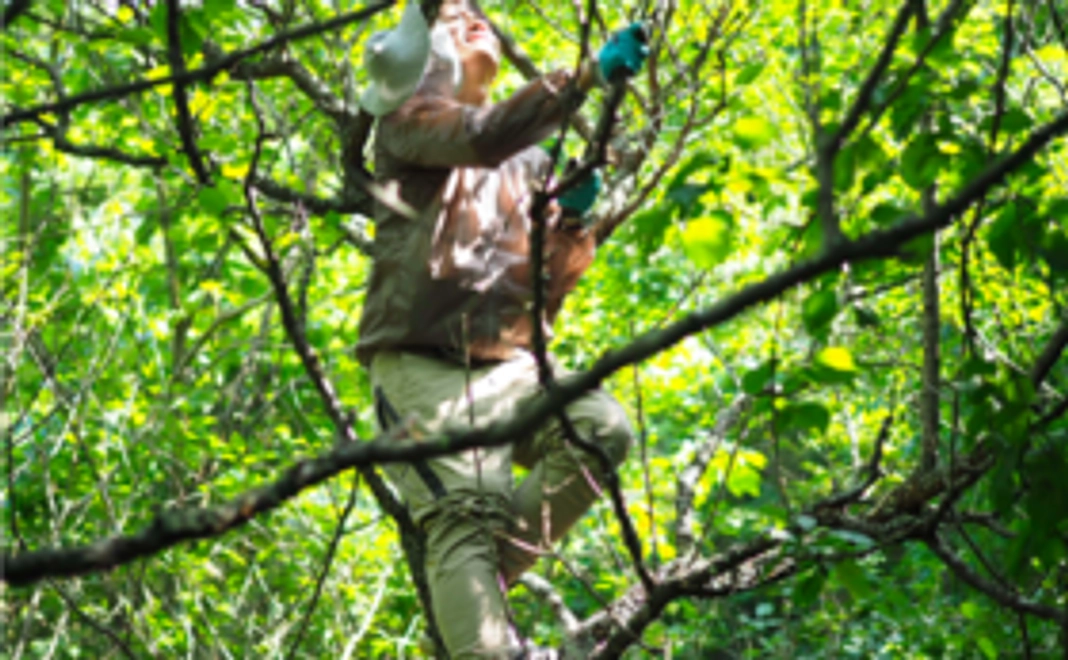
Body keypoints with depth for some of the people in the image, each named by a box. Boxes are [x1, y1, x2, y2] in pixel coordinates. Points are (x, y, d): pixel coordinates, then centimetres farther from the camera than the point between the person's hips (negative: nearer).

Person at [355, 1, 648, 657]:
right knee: (467, 512, -22)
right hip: (423, 362, -5)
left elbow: (546, 296, 20)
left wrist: (569, 221, 2)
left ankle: (485, 575, -11)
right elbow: (481, 136, -16)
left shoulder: (528, 162, 26)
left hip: (506, 364, 5)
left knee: (602, 429, -22)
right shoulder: (410, 117, 10)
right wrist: (587, 76, -22)